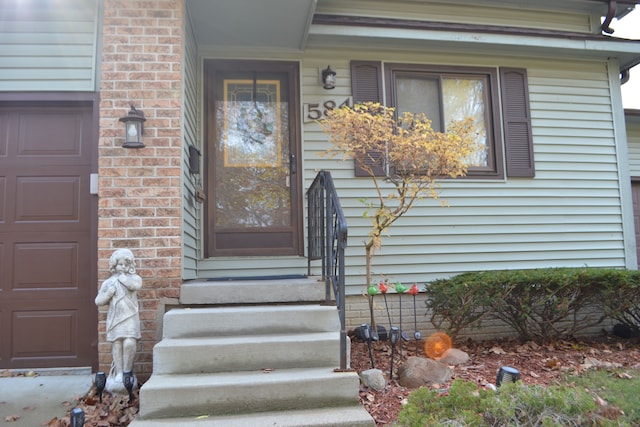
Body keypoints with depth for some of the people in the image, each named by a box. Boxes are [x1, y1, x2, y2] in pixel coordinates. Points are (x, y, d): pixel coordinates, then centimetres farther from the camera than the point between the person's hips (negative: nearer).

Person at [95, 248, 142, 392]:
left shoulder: (133, 278, 6)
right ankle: (118, 374, 9)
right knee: (117, 344, 0)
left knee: (129, 343, -13)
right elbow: (98, 301, 12)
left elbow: (135, 285, -19)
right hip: (114, 318, 2)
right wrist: (108, 294, -6)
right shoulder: (108, 282, 12)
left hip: (130, 317, -2)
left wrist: (122, 277, -5)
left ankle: (127, 372, 3)